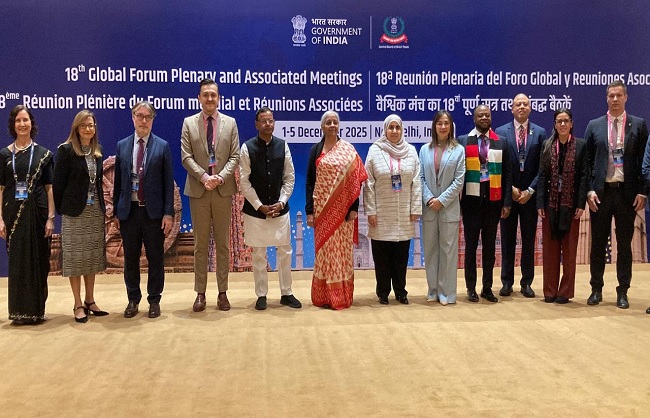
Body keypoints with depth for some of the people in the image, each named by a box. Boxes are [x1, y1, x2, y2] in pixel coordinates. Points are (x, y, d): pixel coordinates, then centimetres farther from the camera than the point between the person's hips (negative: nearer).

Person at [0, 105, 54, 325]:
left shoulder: (43, 154, 4)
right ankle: (19, 311, 13)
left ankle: (36, 309, 12)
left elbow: (49, 188, 2)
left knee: (38, 261, 2)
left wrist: (50, 218, -6)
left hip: (37, 213, -1)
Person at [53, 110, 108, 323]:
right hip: (75, 212, -5)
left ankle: (89, 301, 20)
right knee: (76, 257, 1)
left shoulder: (97, 151, 10)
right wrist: (60, 210, -6)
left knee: (92, 257, 10)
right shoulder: (66, 150, -6)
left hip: (95, 211, 5)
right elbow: (58, 182, -7)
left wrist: (102, 206, 6)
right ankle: (78, 305, 9)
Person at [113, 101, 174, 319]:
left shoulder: (162, 146, 0)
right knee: (130, 258, 9)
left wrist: (168, 213, -7)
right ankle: (133, 300, 22)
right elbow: (118, 181, 9)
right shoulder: (122, 145, 7)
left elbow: (168, 182, -2)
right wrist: (116, 211, 6)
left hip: (153, 211, -2)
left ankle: (154, 300, 18)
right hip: (129, 210, 2)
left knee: (155, 258, 5)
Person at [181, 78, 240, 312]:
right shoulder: (189, 123, 6)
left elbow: (234, 157, 1)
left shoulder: (230, 123, 7)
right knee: (200, 244, 4)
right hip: (198, 190, 0)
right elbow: (186, 157, -1)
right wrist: (204, 177, -15)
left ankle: (222, 293, 13)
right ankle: (200, 294, 11)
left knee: (222, 243, 6)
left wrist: (220, 177, -14)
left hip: (223, 189, 0)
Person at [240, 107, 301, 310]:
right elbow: (244, 182, -6)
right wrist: (260, 206, -11)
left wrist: (281, 203, -7)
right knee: (258, 254, 6)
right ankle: (261, 295, 17)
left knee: (285, 252, 6)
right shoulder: (247, 147, -6)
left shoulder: (283, 146, 1)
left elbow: (289, 178, 3)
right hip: (255, 209, -2)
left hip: (280, 208, 2)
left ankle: (286, 293, 19)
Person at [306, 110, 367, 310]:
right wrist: (309, 211, -3)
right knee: (324, 250, 5)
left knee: (342, 249, 4)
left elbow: (356, 179, -1)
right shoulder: (315, 150, 5)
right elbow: (309, 182, 4)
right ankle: (324, 295, 13)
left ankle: (342, 295, 13)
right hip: (322, 208, 1)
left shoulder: (348, 149, 2)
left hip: (342, 208, -1)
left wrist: (354, 208, -8)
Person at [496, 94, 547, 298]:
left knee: (529, 240, 6)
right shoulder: (500, 132, 2)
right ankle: (507, 282, 13)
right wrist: (510, 189, -9)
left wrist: (530, 190, -9)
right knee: (507, 240, 5)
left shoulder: (540, 133, 4)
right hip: (507, 194, -1)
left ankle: (527, 282, 15)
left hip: (530, 194, 1)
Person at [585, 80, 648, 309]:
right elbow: (587, 160, 4)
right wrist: (589, 190, -5)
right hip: (600, 192, 1)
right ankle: (596, 289, 17)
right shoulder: (594, 125, 6)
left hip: (627, 192, -1)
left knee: (624, 244, 6)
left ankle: (622, 292, 16)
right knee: (598, 243, 7)